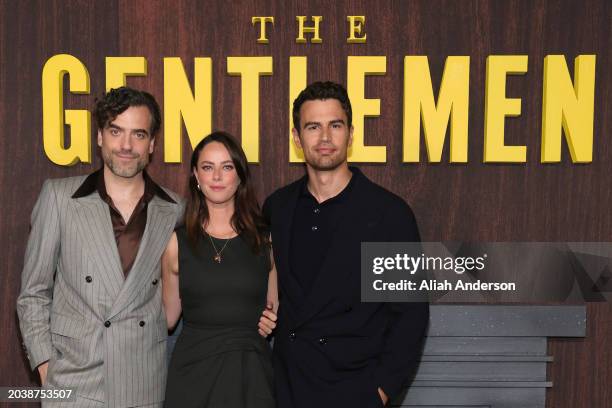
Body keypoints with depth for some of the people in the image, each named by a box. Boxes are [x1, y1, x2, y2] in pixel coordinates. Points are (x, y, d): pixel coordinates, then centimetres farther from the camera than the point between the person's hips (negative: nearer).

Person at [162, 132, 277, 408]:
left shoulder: (266, 239, 1)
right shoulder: (176, 241, 1)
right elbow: (168, 316, 8)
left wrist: (272, 321, -4)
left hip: (250, 372, 1)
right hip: (193, 371, 0)